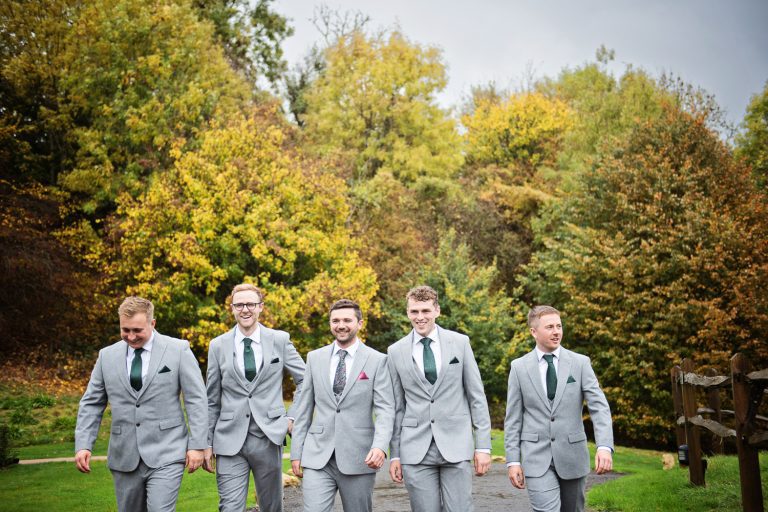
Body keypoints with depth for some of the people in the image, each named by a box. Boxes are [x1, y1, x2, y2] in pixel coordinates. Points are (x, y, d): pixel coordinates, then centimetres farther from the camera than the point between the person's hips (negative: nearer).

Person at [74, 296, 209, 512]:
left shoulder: (178, 350, -2)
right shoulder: (107, 356, 7)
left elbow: (196, 399, -3)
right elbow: (91, 404, 11)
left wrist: (197, 445, -8)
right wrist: (83, 445, 0)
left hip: (165, 455, -4)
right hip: (124, 457, 4)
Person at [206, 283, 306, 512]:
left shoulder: (280, 340, 2)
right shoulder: (218, 346, 4)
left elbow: (305, 379, 10)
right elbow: (212, 400, 8)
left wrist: (293, 417, 1)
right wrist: (206, 444, 7)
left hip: (269, 438, 0)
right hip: (230, 441, 0)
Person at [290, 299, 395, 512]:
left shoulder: (377, 360, -1)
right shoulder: (315, 358, 8)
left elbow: (385, 410, -7)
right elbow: (304, 408, 11)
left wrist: (380, 446, -23)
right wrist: (296, 452, 7)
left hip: (358, 457, -1)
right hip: (317, 456, 2)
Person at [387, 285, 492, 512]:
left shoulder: (460, 342, 3)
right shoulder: (396, 351, 5)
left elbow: (477, 397, 4)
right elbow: (397, 406, 8)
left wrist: (483, 445, -1)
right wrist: (394, 454, 6)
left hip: (456, 445, 0)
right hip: (415, 449, 1)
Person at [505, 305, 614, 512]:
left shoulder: (580, 363, 1)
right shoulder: (519, 367, 1)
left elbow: (599, 406, -7)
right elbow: (513, 418, 3)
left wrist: (605, 446, -22)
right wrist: (513, 460, -3)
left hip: (572, 454, 2)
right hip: (536, 457, -1)